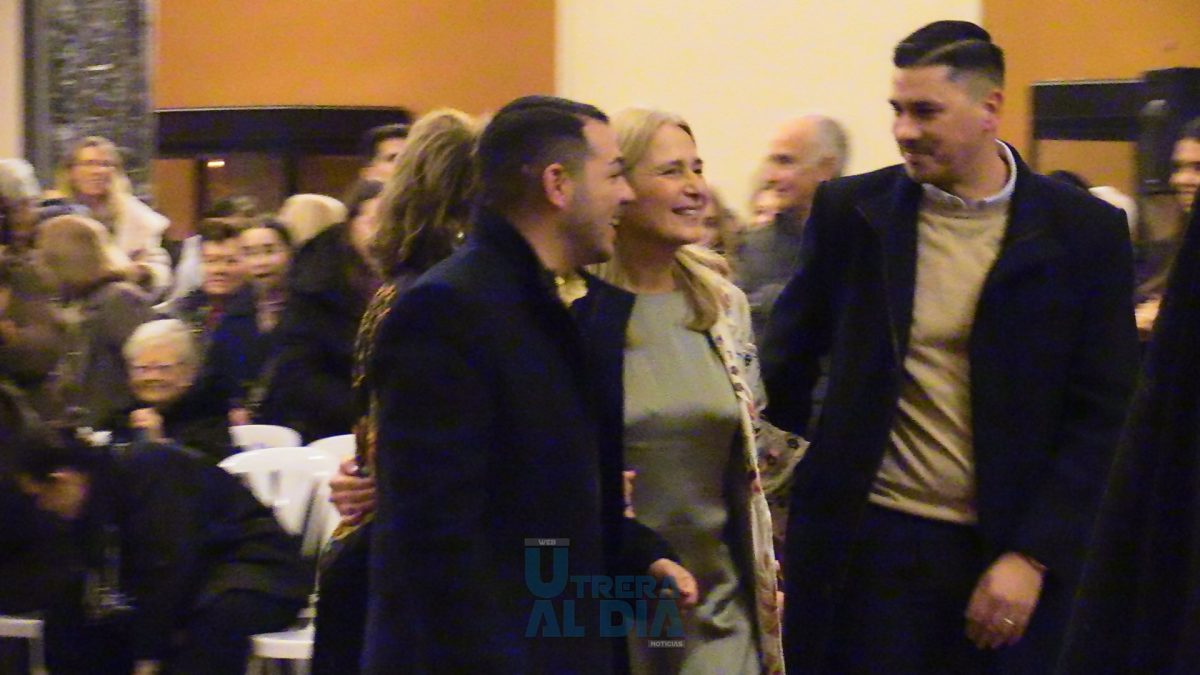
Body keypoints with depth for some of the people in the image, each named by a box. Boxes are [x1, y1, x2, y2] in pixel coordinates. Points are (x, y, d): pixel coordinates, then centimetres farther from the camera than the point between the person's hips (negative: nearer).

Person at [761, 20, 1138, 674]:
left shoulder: (1083, 232, -2)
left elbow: (1103, 415, -2)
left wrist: (1033, 557, -9)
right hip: (865, 545, 1)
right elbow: (789, 363, 14)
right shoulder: (850, 210, 2)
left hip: (1010, 554, -1)